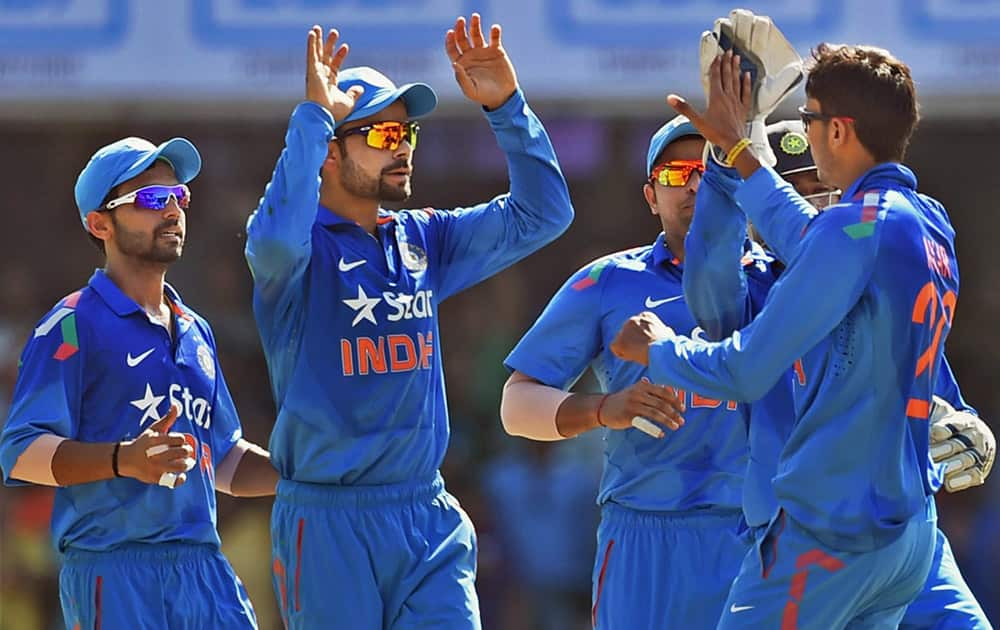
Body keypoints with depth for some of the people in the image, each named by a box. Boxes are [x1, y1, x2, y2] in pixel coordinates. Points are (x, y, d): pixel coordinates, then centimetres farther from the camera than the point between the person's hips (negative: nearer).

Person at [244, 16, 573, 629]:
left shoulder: (424, 240, 13)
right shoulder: (305, 247, -5)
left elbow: (542, 214, 10)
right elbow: (277, 239, -31)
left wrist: (507, 106, -2)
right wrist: (313, 115, -26)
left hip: (429, 516, 5)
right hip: (330, 525, -5)